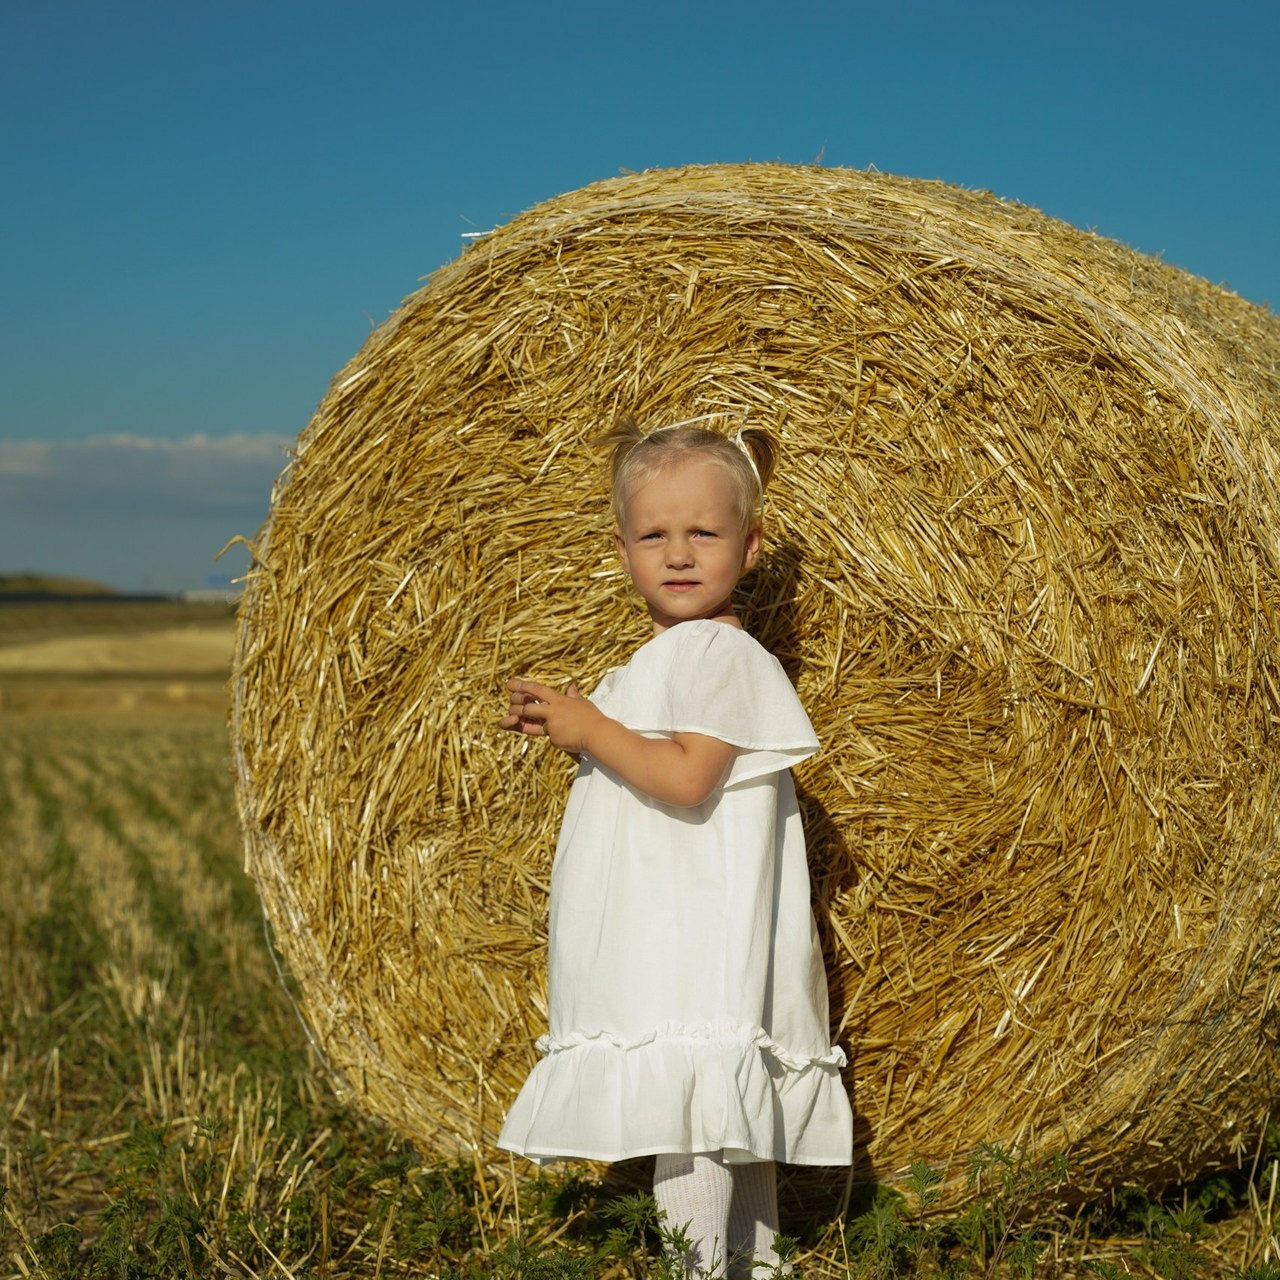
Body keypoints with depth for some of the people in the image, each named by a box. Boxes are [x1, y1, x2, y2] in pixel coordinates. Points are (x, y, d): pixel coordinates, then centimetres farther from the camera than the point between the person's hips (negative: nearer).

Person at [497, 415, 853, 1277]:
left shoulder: (717, 653, -13)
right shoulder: (668, 654, 19)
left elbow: (686, 780, -24)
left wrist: (593, 728, -14)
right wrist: (566, 728, 13)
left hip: (696, 943, -10)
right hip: (658, 940, 10)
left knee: (684, 1107, -14)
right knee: (734, 1118, 16)